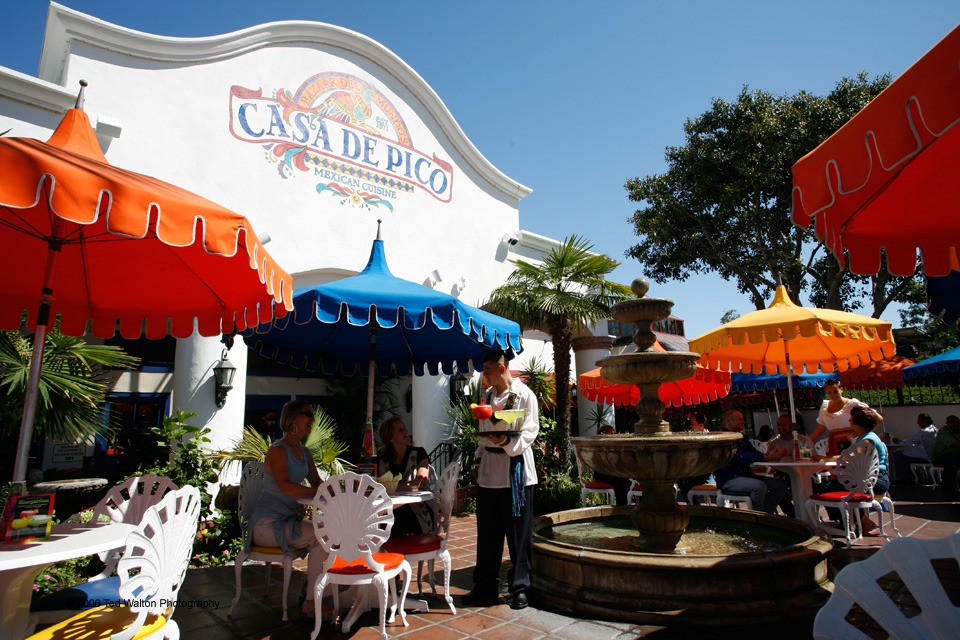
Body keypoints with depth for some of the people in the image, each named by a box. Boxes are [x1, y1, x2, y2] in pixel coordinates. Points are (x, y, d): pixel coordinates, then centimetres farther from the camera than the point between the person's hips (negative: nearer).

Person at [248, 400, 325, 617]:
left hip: (288, 521, 8)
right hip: (267, 524, -8)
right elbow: (285, 487, -28)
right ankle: (310, 603, -13)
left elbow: (317, 482, 12)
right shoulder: (277, 450, -13)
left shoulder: (304, 452, 13)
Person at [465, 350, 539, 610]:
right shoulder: (488, 394, 12)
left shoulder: (524, 394, -9)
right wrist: (479, 459, 15)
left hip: (515, 471, -6)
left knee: (518, 533, 5)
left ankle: (520, 588, 21)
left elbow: (530, 432, -11)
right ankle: (485, 588, 25)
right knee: (488, 533, 12)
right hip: (489, 471, 6)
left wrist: (508, 442, -27)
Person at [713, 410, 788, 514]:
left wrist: (772, 454, -9)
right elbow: (741, 457, -24)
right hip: (729, 479, -10)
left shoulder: (741, 438, 19)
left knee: (780, 486, 0)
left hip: (745, 475, 10)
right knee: (759, 486, -32)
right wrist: (767, 457, -28)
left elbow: (755, 453, 12)